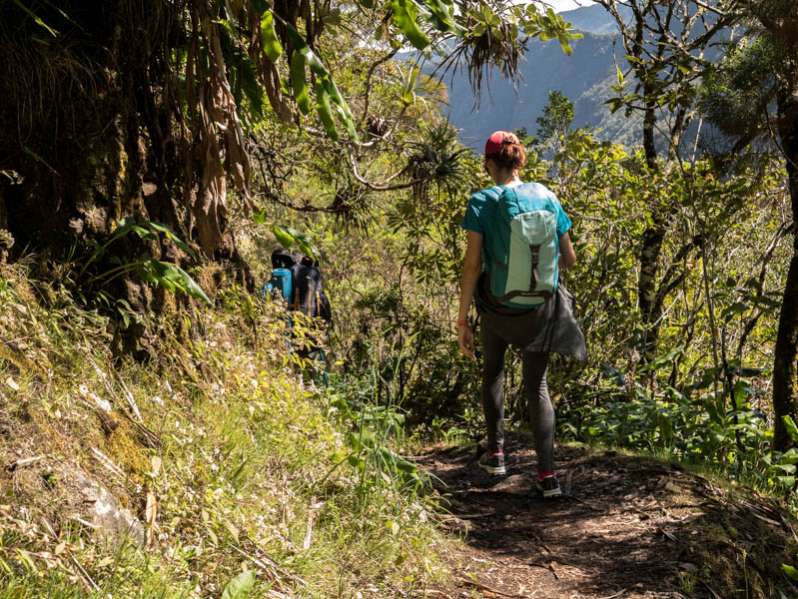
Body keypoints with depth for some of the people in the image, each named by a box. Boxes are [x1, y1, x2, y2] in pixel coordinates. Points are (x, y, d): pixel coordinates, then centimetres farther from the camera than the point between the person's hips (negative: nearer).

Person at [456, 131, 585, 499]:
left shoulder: (482, 203, -13)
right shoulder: (546, 197, -2)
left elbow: (472, 265, -16)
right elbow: (569, 258, 3)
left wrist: (462, 321, -10)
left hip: (498, 308, -2)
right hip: (542, 308, 2)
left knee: (493, 371, 26)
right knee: (537, 385, 12)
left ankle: (496, 453, 28)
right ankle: (547, 475, 2)